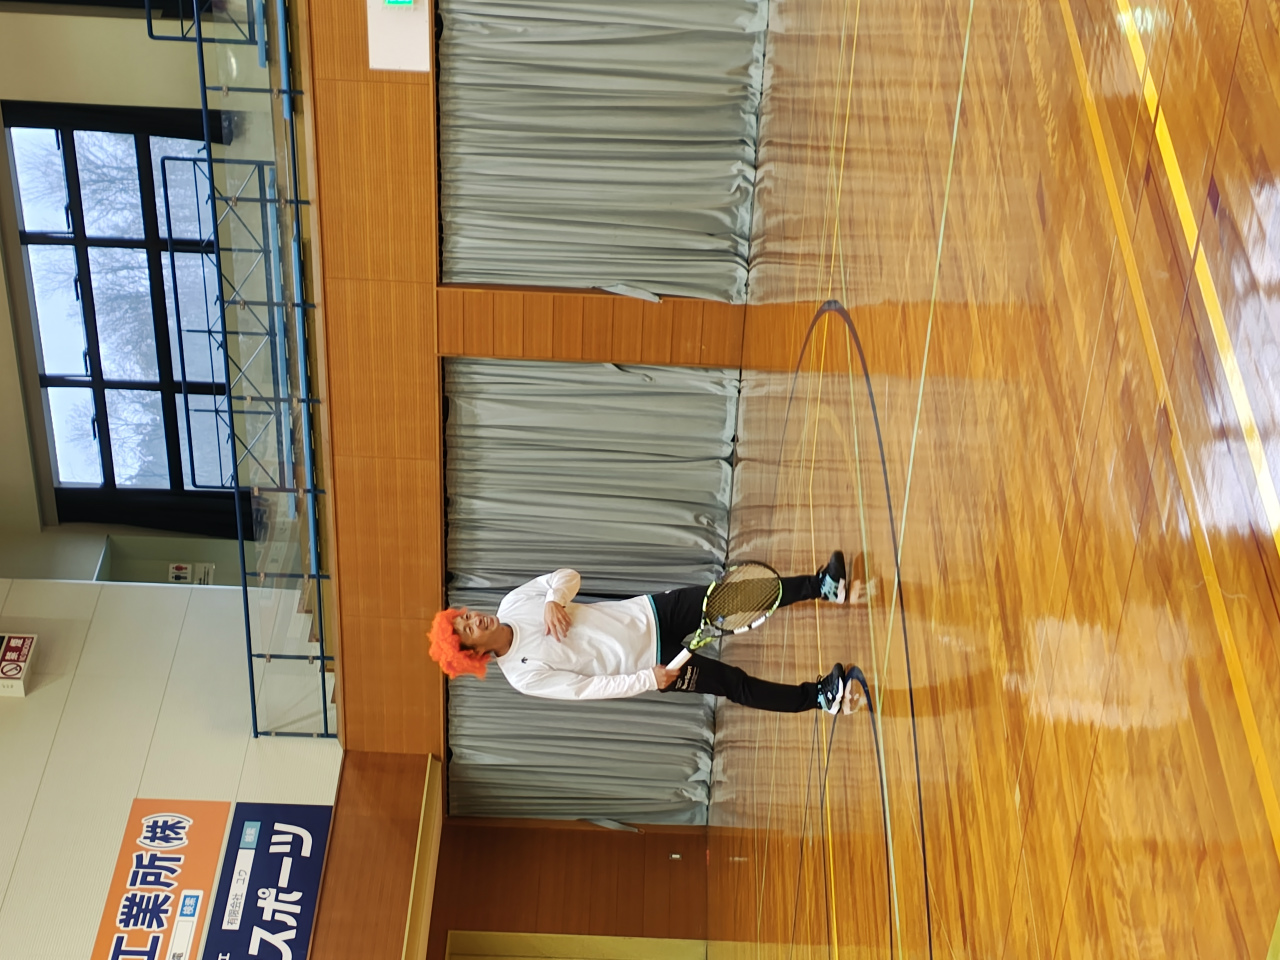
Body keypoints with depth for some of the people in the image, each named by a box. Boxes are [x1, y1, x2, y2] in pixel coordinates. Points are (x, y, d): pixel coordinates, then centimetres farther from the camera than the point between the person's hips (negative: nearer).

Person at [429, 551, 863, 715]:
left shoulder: (514, 603, -2)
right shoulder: (526, 676, -14)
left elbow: (568, 576, 4)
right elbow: (589, 688, -15)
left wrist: (554, 599, -18)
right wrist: (648, 680, -20)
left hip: (648, 611, 4)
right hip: (651, 663, -4)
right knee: (738, 686, -14)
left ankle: (822, 585, 2)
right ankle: (820, 696, -7)